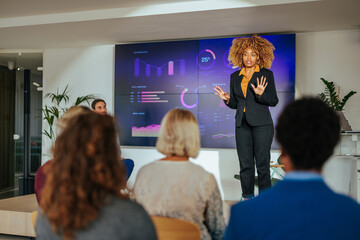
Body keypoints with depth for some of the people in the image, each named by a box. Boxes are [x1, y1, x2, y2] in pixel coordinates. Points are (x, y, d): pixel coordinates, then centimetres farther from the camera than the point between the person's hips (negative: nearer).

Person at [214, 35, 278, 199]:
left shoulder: (266, 74, 2)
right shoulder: (235, 77, 13)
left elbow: (274, 101, -2)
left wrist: (261, 94, -20)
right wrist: (227, 98, -4)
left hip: (261, 124, -4)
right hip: (242, 125, 4)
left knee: (262, 164, -2)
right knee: (245, 165, 6)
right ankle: (247, 198, 17)